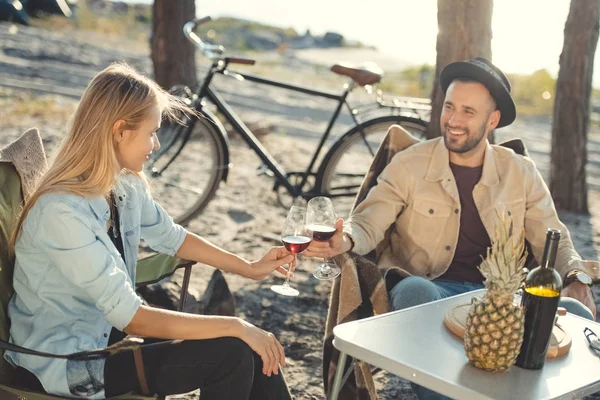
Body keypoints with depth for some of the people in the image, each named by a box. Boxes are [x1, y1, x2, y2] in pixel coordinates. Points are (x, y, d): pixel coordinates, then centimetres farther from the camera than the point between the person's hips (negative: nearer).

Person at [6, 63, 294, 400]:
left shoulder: (126, 185, -4)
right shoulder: (62, 212, -29)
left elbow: (171, 237, 15)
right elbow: (132, 318, -29)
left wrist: (250, 268, 13)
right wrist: (235, 327, -25)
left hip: (112, 331, 7)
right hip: (65, 362, -7)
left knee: (252, 345, -4)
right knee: (230, 354, -17)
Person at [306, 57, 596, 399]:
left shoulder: (521, 173, 9)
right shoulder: (409, 165, 1)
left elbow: (555, 242, 13)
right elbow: (369, 222, -8)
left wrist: (578, 279, -9)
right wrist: (345, 239, -32)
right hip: (431, 288, -2)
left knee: (577, 316, -24)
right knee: (414, 291, -38)